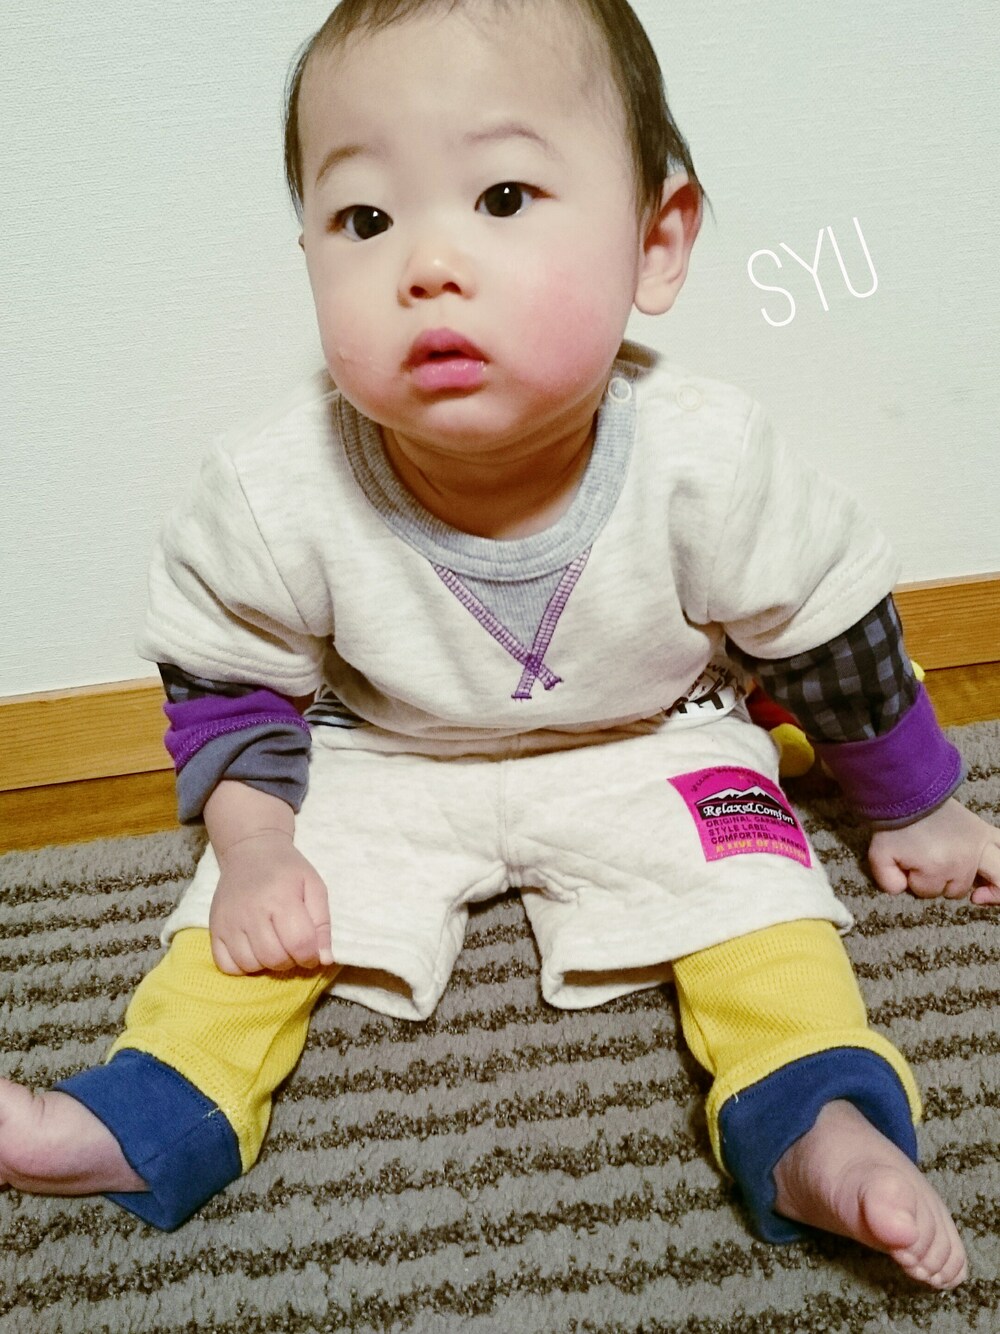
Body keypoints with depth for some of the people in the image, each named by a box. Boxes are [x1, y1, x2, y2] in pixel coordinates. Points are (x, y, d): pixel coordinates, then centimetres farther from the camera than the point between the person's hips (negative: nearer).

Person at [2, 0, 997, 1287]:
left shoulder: (703, 462, -28)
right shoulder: (278, 494, -27)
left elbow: (829, 638, -10)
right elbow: (224, 676, -7)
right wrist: (254, 850, -18)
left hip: (647, 745, 0)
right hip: (381, 757, 1)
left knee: (755, 886, -19)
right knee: (255, 923, -9)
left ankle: (816, 1132, -13)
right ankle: (151, 1115, 3)